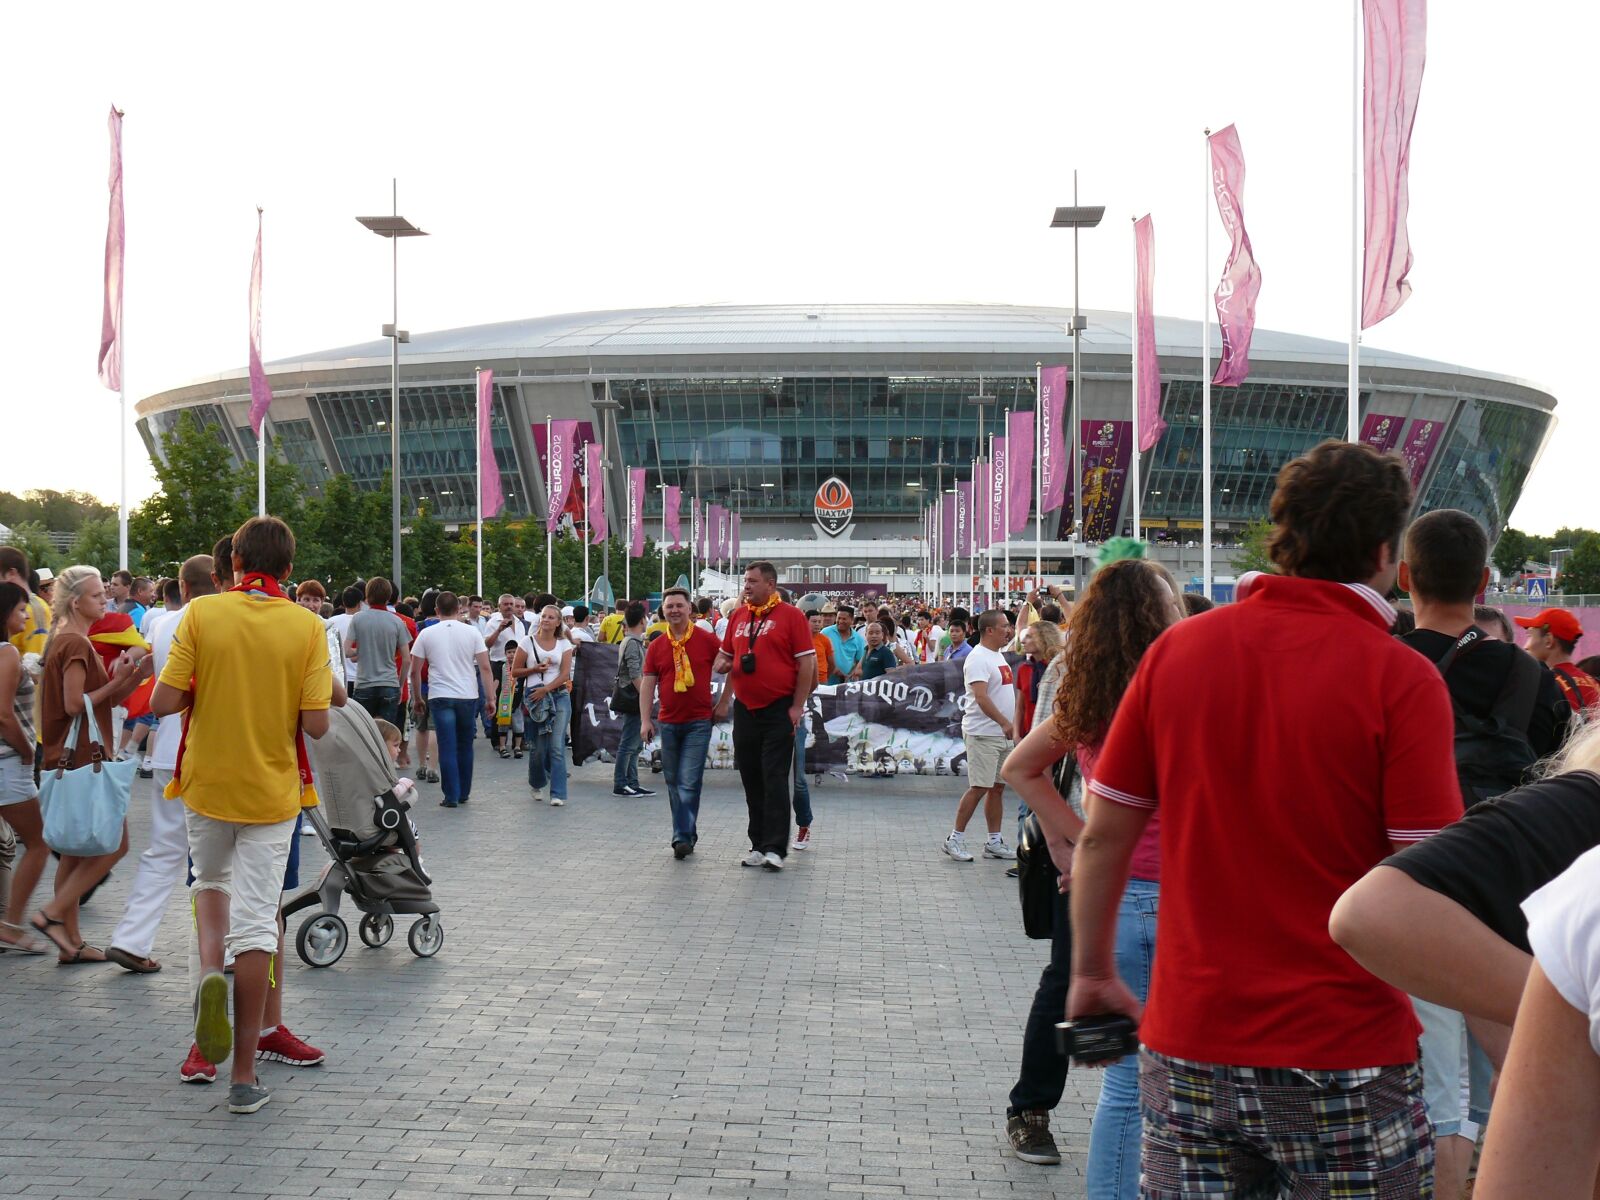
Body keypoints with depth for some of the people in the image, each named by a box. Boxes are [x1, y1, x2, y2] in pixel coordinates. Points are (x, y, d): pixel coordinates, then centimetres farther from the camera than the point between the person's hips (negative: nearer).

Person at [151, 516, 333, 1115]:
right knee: (257, 921, 4)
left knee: (211, 881, 28)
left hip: (206, 783, 1)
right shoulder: (307, 626, -9)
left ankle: (211, 971, -2)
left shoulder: (201, 614, -8)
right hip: (272, 790, -1)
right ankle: (245, 1075, 7)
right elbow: (316, 724, -12)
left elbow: (163, 702, -10)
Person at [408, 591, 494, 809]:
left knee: (447, 748, 0)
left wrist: (417, 698, 14)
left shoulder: (426, 634, 0)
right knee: (465, 746, 14)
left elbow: (415, 671, 2)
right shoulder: (471, 632, 1)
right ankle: (464, 793, 22)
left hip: (440, 697, -1)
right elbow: (485, 667, -4)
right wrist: (490, 699, 1)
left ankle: (451, 796, -2)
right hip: (468, 697, 1)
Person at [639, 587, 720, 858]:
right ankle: (685, 834, 21)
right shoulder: (657, 646, 6)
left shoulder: (707, 640, -3)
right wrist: (645, 719, 0)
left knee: (689, 782, -10)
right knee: (673, 782, 10)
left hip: (699, 722, -4)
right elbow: (647, 684, 6)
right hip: (669, 722, 4)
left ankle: (683, 836, -8)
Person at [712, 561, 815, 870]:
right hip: (745, 708, 6)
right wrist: (724, 700, 8)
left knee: (775, 779, -7)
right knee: (751, 780, 8)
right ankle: (758, 845, 16)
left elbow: (806, 663, -7)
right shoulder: (738, 615, 11)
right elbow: (727, 657, 22)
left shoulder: (790, 615, -5)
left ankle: (775, 848, -5)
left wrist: (797, 706, -11)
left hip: (779, 709, -6)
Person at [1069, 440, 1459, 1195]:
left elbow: (1102, 836, 4)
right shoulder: (1401, 679, -11)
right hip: (1346, 1054, -3)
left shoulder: (1177, 649, 0)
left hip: (1187, 1047, 3)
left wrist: (1094, 973, 17)